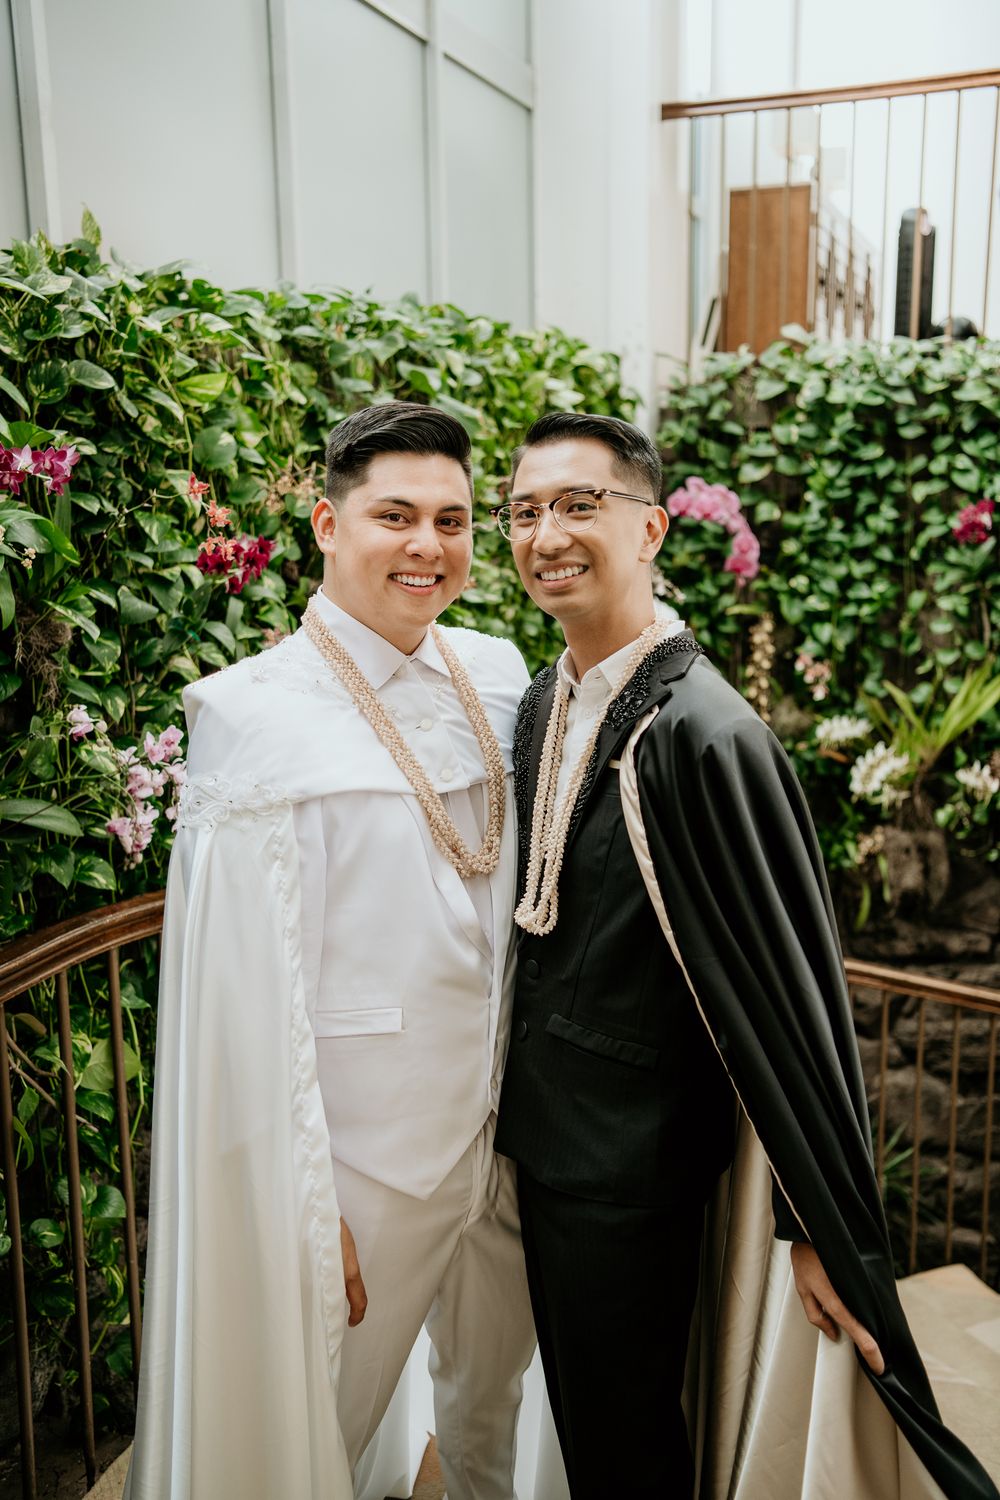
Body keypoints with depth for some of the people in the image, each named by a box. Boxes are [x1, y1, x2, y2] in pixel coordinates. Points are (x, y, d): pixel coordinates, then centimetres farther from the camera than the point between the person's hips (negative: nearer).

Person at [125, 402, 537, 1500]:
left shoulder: (495, 673, 0)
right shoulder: (260, 714, -18)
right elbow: (255, 992, -17)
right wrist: (311, 1206, -14)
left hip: (503, 1120, 6)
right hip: (366, 1150, -6)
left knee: (494, 1390, 28)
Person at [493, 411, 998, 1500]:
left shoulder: (700, 733, -24)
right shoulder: (540, 705, 1)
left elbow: (788, 992, -20)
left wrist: (826, 1232, -14)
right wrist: (523, 1103, 17)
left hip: (633, 1165, -7)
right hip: (544, 1134, 7)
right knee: (576, 1411, 26)